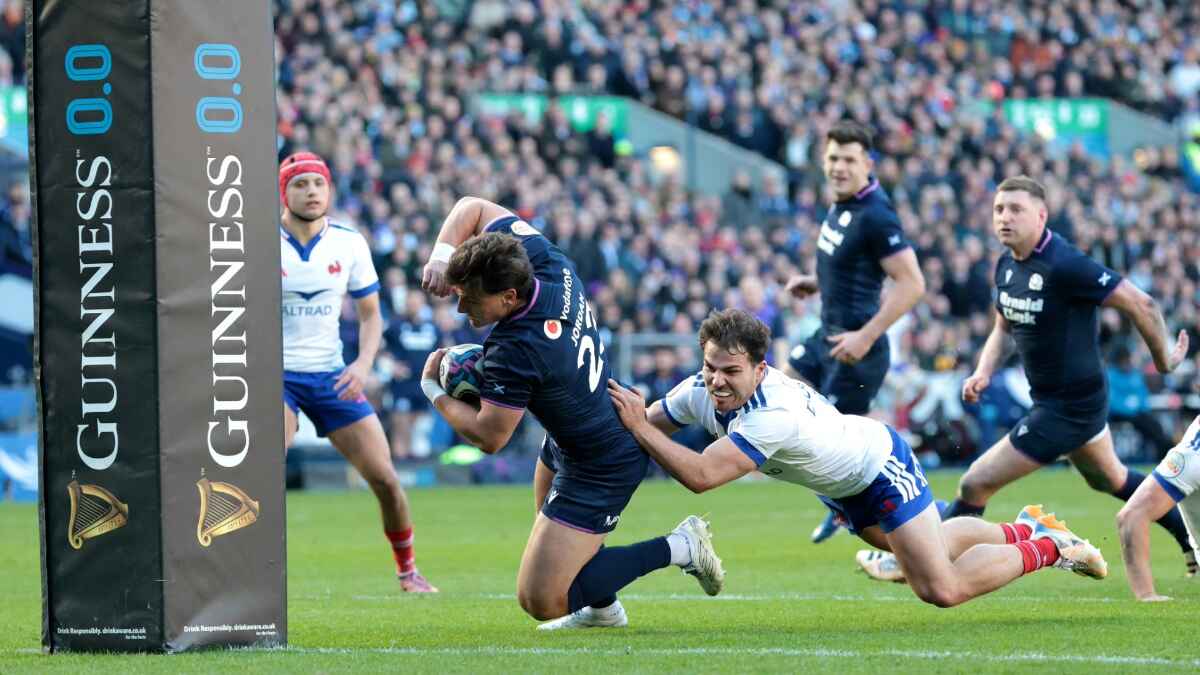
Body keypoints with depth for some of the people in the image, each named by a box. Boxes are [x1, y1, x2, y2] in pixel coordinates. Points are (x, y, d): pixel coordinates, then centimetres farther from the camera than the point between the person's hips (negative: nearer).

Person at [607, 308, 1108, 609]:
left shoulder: (774, 415, -44)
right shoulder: (701, 391, -21)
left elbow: (700, 476, -50)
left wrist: (639, 427, -49)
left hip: (880, 465, -8)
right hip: (839, 485, 8)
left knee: (941, 589, -13)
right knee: (922, 551, 27)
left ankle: (1049, 548, 10)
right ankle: (1024, 529, 49)